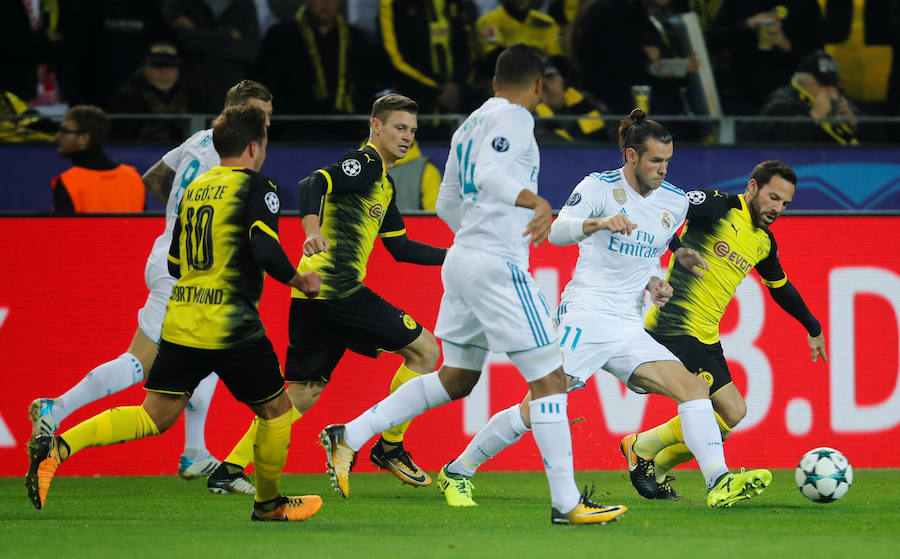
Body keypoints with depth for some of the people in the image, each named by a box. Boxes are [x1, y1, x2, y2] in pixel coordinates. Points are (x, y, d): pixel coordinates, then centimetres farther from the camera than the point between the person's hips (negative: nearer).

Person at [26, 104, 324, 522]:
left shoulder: (194, 188, 15)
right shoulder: (256, 188, -6)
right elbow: (267, 252, -20)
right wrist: (299, 281, -2)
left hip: (181, 324, 6)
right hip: (232, 328, -6)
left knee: (154, 417, 5)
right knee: (275, 410, 15)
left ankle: (57, 448, -13)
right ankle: (269, 504, 27)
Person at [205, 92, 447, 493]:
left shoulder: (384, 183, 25)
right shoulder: (365, 163, -5)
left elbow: (400, 248, 30)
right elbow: (314, 184, -23)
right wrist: (312, 229, -40)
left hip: (311, 295, 10)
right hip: (339, 289, -10)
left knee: (302, 393, 12)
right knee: (424, 349, -2)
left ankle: (230, 468, 6)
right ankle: (389, 448, 3)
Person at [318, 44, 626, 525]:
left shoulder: (470, 125, 19)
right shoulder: (514, 117, -8)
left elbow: (447, 205, 25)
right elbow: (489, 174, -26)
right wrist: (536, 202, -42)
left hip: (462, 256, 9)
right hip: (498, 266, -9)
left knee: (455, 378, 18)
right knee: (548, 378, -5)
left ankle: (348, 436, 13)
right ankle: (566, 503, -6)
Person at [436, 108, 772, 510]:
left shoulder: (674, 202, 11)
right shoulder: (600, 187, -7)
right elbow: (557, 231, -22)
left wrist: (655, 283, 8)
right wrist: (600, 223, -41)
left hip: (630, 329, 6)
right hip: (584, 318, -6)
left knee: (693, 387, -12)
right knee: (535, 410, -10)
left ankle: (719, 484, -18)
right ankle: (457, 473, 7)